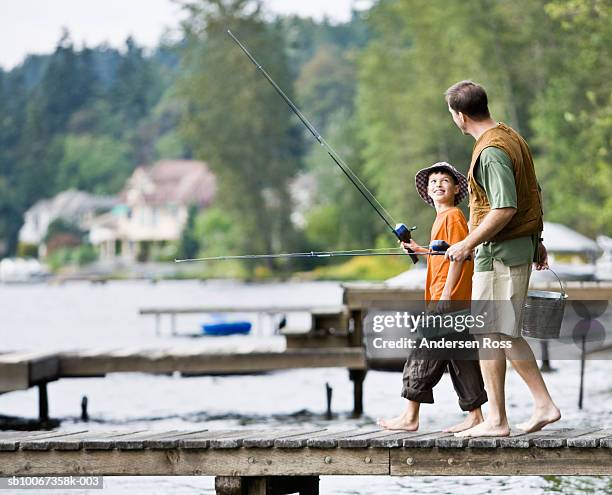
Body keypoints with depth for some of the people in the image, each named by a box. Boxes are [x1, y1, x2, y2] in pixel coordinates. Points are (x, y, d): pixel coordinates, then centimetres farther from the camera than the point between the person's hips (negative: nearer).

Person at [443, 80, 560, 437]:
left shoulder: (491, 152, -19)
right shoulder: (510, 136, 12)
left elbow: (505, 208, -25)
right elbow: (533, 194, 18)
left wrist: (468, 244, -19)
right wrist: (536, 240, 24)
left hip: (499, 251, -10)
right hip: (522, 244, 10)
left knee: (490, 333, -5)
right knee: (506, 333, 15)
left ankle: (496, 421, -2)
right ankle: (544, 404, 15)